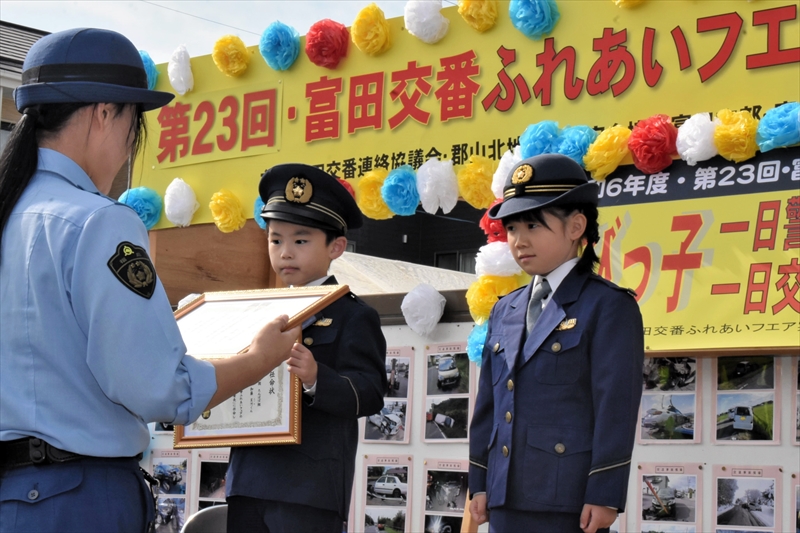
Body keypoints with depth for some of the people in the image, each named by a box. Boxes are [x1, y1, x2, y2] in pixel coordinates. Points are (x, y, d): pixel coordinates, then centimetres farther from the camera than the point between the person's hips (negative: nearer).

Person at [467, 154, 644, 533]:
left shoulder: (609, 307, -5)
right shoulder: (505, 311, 16)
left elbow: (616, 406, -11)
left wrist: (605, 495, -15)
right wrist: (480, 483, 13)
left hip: (567, 496, -7)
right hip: (507, 497, 7)